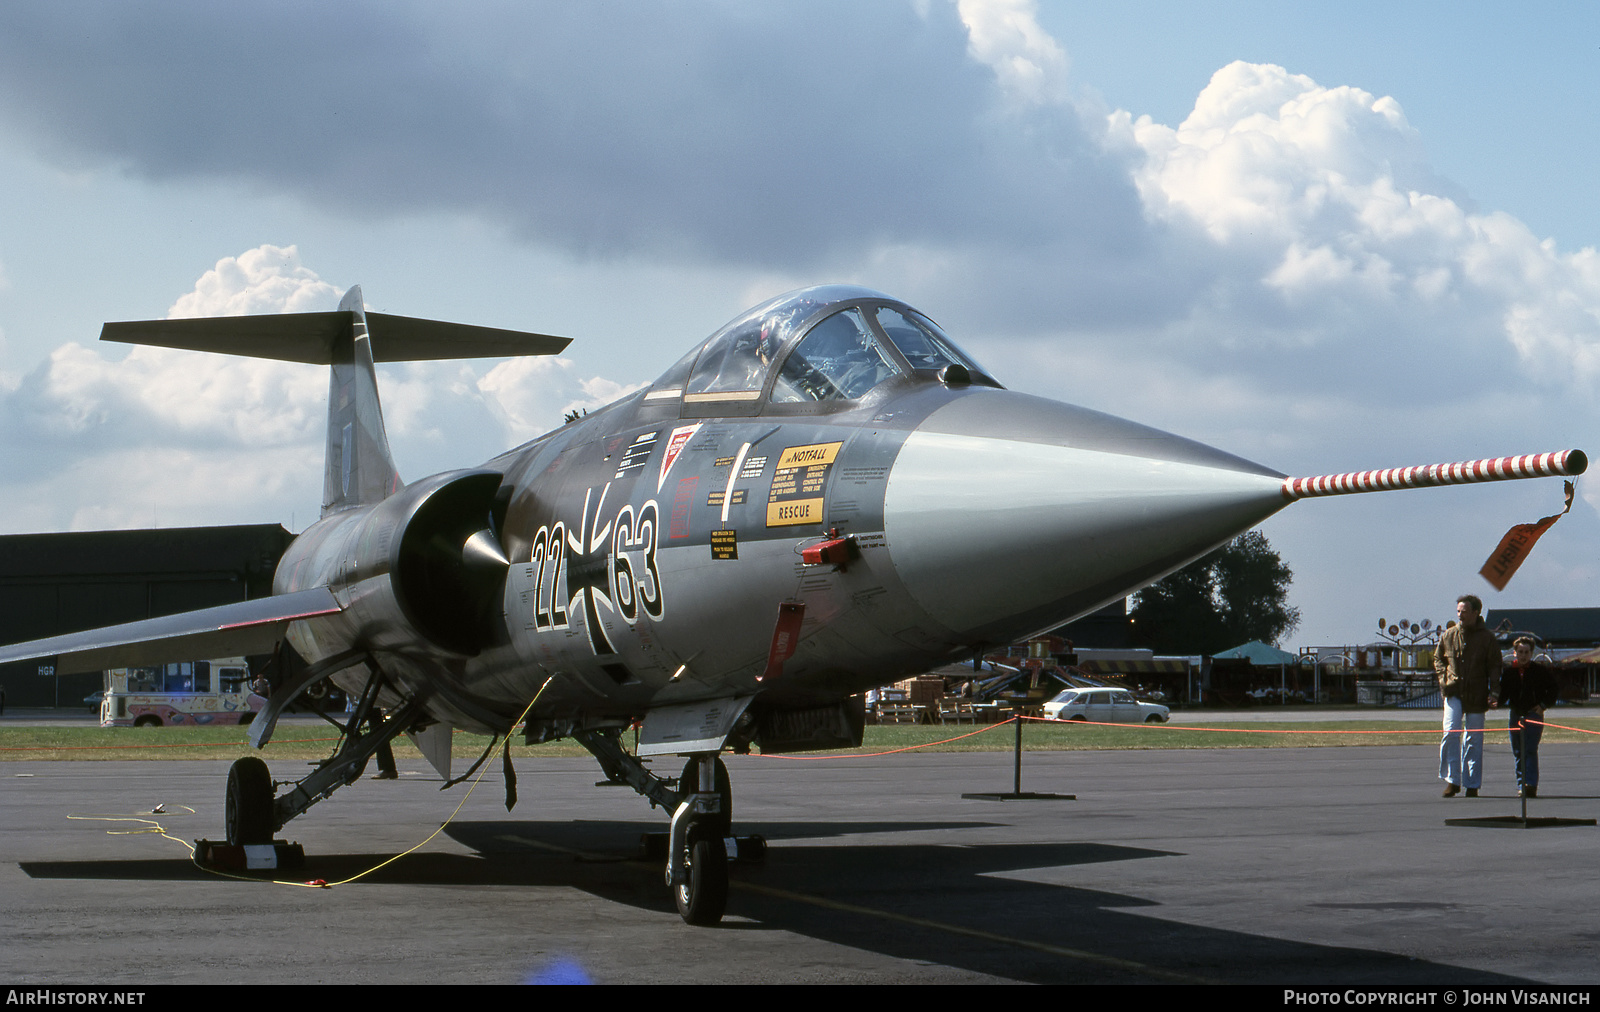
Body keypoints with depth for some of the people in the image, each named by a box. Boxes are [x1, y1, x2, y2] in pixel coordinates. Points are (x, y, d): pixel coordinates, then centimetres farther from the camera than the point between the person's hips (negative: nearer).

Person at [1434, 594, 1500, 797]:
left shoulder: (1487, 638, 0)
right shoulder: (1449, 635, 6)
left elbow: (1494, 667, 1)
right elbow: (1438, 658, 20)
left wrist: (1493, 692, -10)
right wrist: (1443, 678, 4)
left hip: (1476, 696, -1)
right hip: (1454, 693, 1)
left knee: (1474, 739, 3)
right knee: (1450, 733, -12)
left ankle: (1472, 784, 10)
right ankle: (1452, 780, -5)